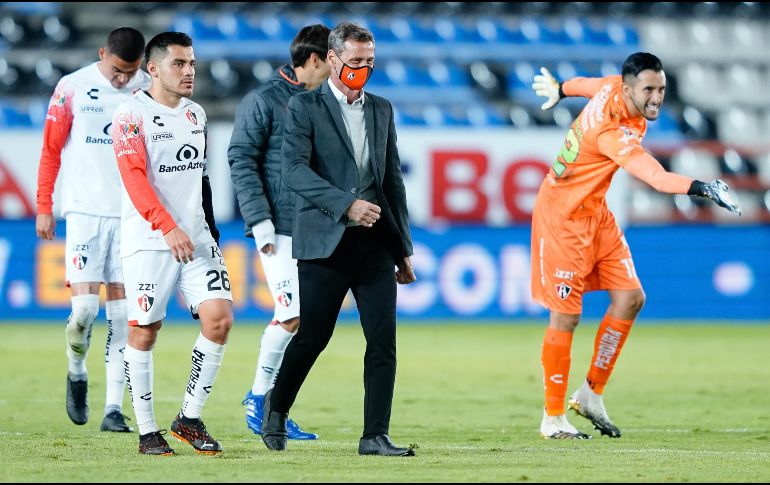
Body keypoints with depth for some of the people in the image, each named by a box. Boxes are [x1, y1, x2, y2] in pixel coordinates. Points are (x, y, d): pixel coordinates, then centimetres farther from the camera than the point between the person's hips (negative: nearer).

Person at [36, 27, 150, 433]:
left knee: (122, 313, -1)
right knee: (84, 306, -11)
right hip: (85, 212, -2)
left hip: (134, 214, 2)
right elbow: (51, 151, 5)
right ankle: (76, 373, 20)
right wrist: (43, 208, 4)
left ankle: (114, 410, 2)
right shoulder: (72, 88, 0)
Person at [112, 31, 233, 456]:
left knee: (219, 318, -6)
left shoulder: (195, 115, 14)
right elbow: (134, 177, -18)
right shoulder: (132, 114, -8)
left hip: (196, 240, 6)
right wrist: (167, 227, -26)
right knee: (143, 333, -2)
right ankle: (147, 432, 7)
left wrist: (209, 228, 21)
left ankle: (190, 418, 6)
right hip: (148, 242, -6)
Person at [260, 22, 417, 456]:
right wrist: (346, 204, -22)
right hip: (325, 242, -4)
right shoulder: (305, 107, -1)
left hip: (375, 243, 4)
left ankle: (376, 436, -3)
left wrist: (404, 247, 15)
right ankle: (276, 409, 26)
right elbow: (295, 170, -13)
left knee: (384, 341, -5)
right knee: (312, 337, 2)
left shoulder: (381, 110, 15)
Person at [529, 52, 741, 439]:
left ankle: (591, 394, 13)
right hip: (563, 217, -9)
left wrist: (559, 88, 39)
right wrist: (701, 187, -64)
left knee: (630, 297, 1)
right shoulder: (616, 134, -33)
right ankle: (552, 418, 8)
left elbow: (587, 85, 18)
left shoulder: (613, 87, -7)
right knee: (566, 316, -4)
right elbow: (657, 178, -49)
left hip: (595, 212, 9)